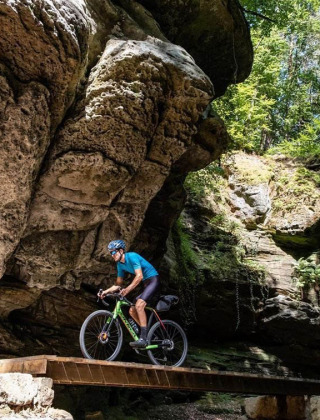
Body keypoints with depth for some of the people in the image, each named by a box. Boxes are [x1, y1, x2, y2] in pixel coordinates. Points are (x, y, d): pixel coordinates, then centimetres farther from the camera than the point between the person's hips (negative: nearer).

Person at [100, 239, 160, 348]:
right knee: (132, 311, 2)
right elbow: (118, 284, 14)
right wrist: (106, 291, 0)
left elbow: (139, 276, -28)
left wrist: (127, 289, -36)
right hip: (146, 285, 9)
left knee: (139, 305, -26)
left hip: (153, 280, -9)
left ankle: (143, 339, -26)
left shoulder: (132, 256, -17)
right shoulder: (120, 265, 8)